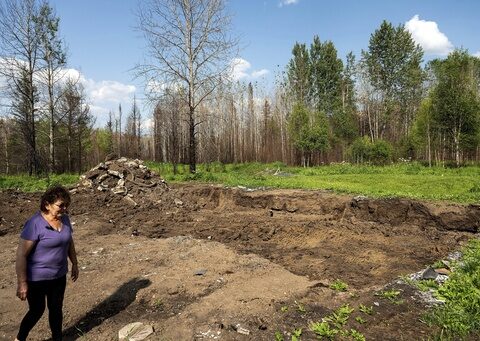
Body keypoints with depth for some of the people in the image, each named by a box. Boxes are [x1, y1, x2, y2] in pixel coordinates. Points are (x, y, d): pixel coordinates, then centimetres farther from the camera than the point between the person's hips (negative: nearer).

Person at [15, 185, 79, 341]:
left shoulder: (64, 219, -3)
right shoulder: (35, 224, -23)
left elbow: (69, 242, 12)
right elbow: (21, 255, -21)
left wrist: (74, 264, 17)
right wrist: (22, 283, -20)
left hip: (59, 275, 5)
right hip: (37, 278, -5)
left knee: (56, 308, 17)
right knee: (37, 310, 13)